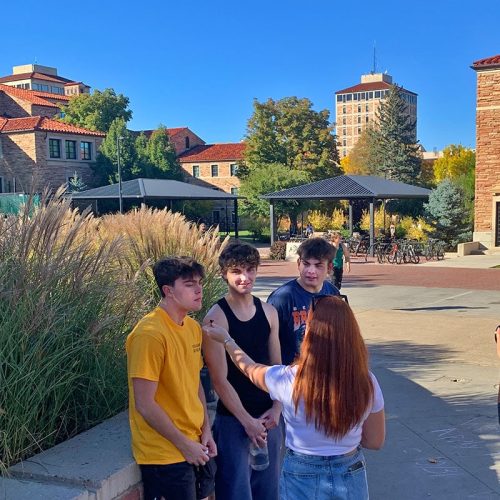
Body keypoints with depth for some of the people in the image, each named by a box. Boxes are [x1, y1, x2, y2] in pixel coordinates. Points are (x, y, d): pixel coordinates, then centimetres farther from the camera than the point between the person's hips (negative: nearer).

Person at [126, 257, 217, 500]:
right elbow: (144, 404, -21)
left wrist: (206, 430, 6)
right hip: (165, 453, -7)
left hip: (196, 446, 7)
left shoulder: (193, 327, 5)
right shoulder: (150, 334, -21)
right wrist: (185, 445, -14)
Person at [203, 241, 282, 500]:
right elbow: (220, 380, -14)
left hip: (269, 418, 5)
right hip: (233, 420, -5)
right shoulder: (216, 317, -14)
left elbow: (277, 366, 8)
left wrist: (276, 408, -2)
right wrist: (247, 421, -13)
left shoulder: (269, 312, 3)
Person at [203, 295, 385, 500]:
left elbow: (249, 368, 0)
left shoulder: (288, 379, -21)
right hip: (351, 476, 2)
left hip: (301, 477, -2)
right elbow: (375, 441, -4)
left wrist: (226, 339, 16)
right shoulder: (366, 382, -17)